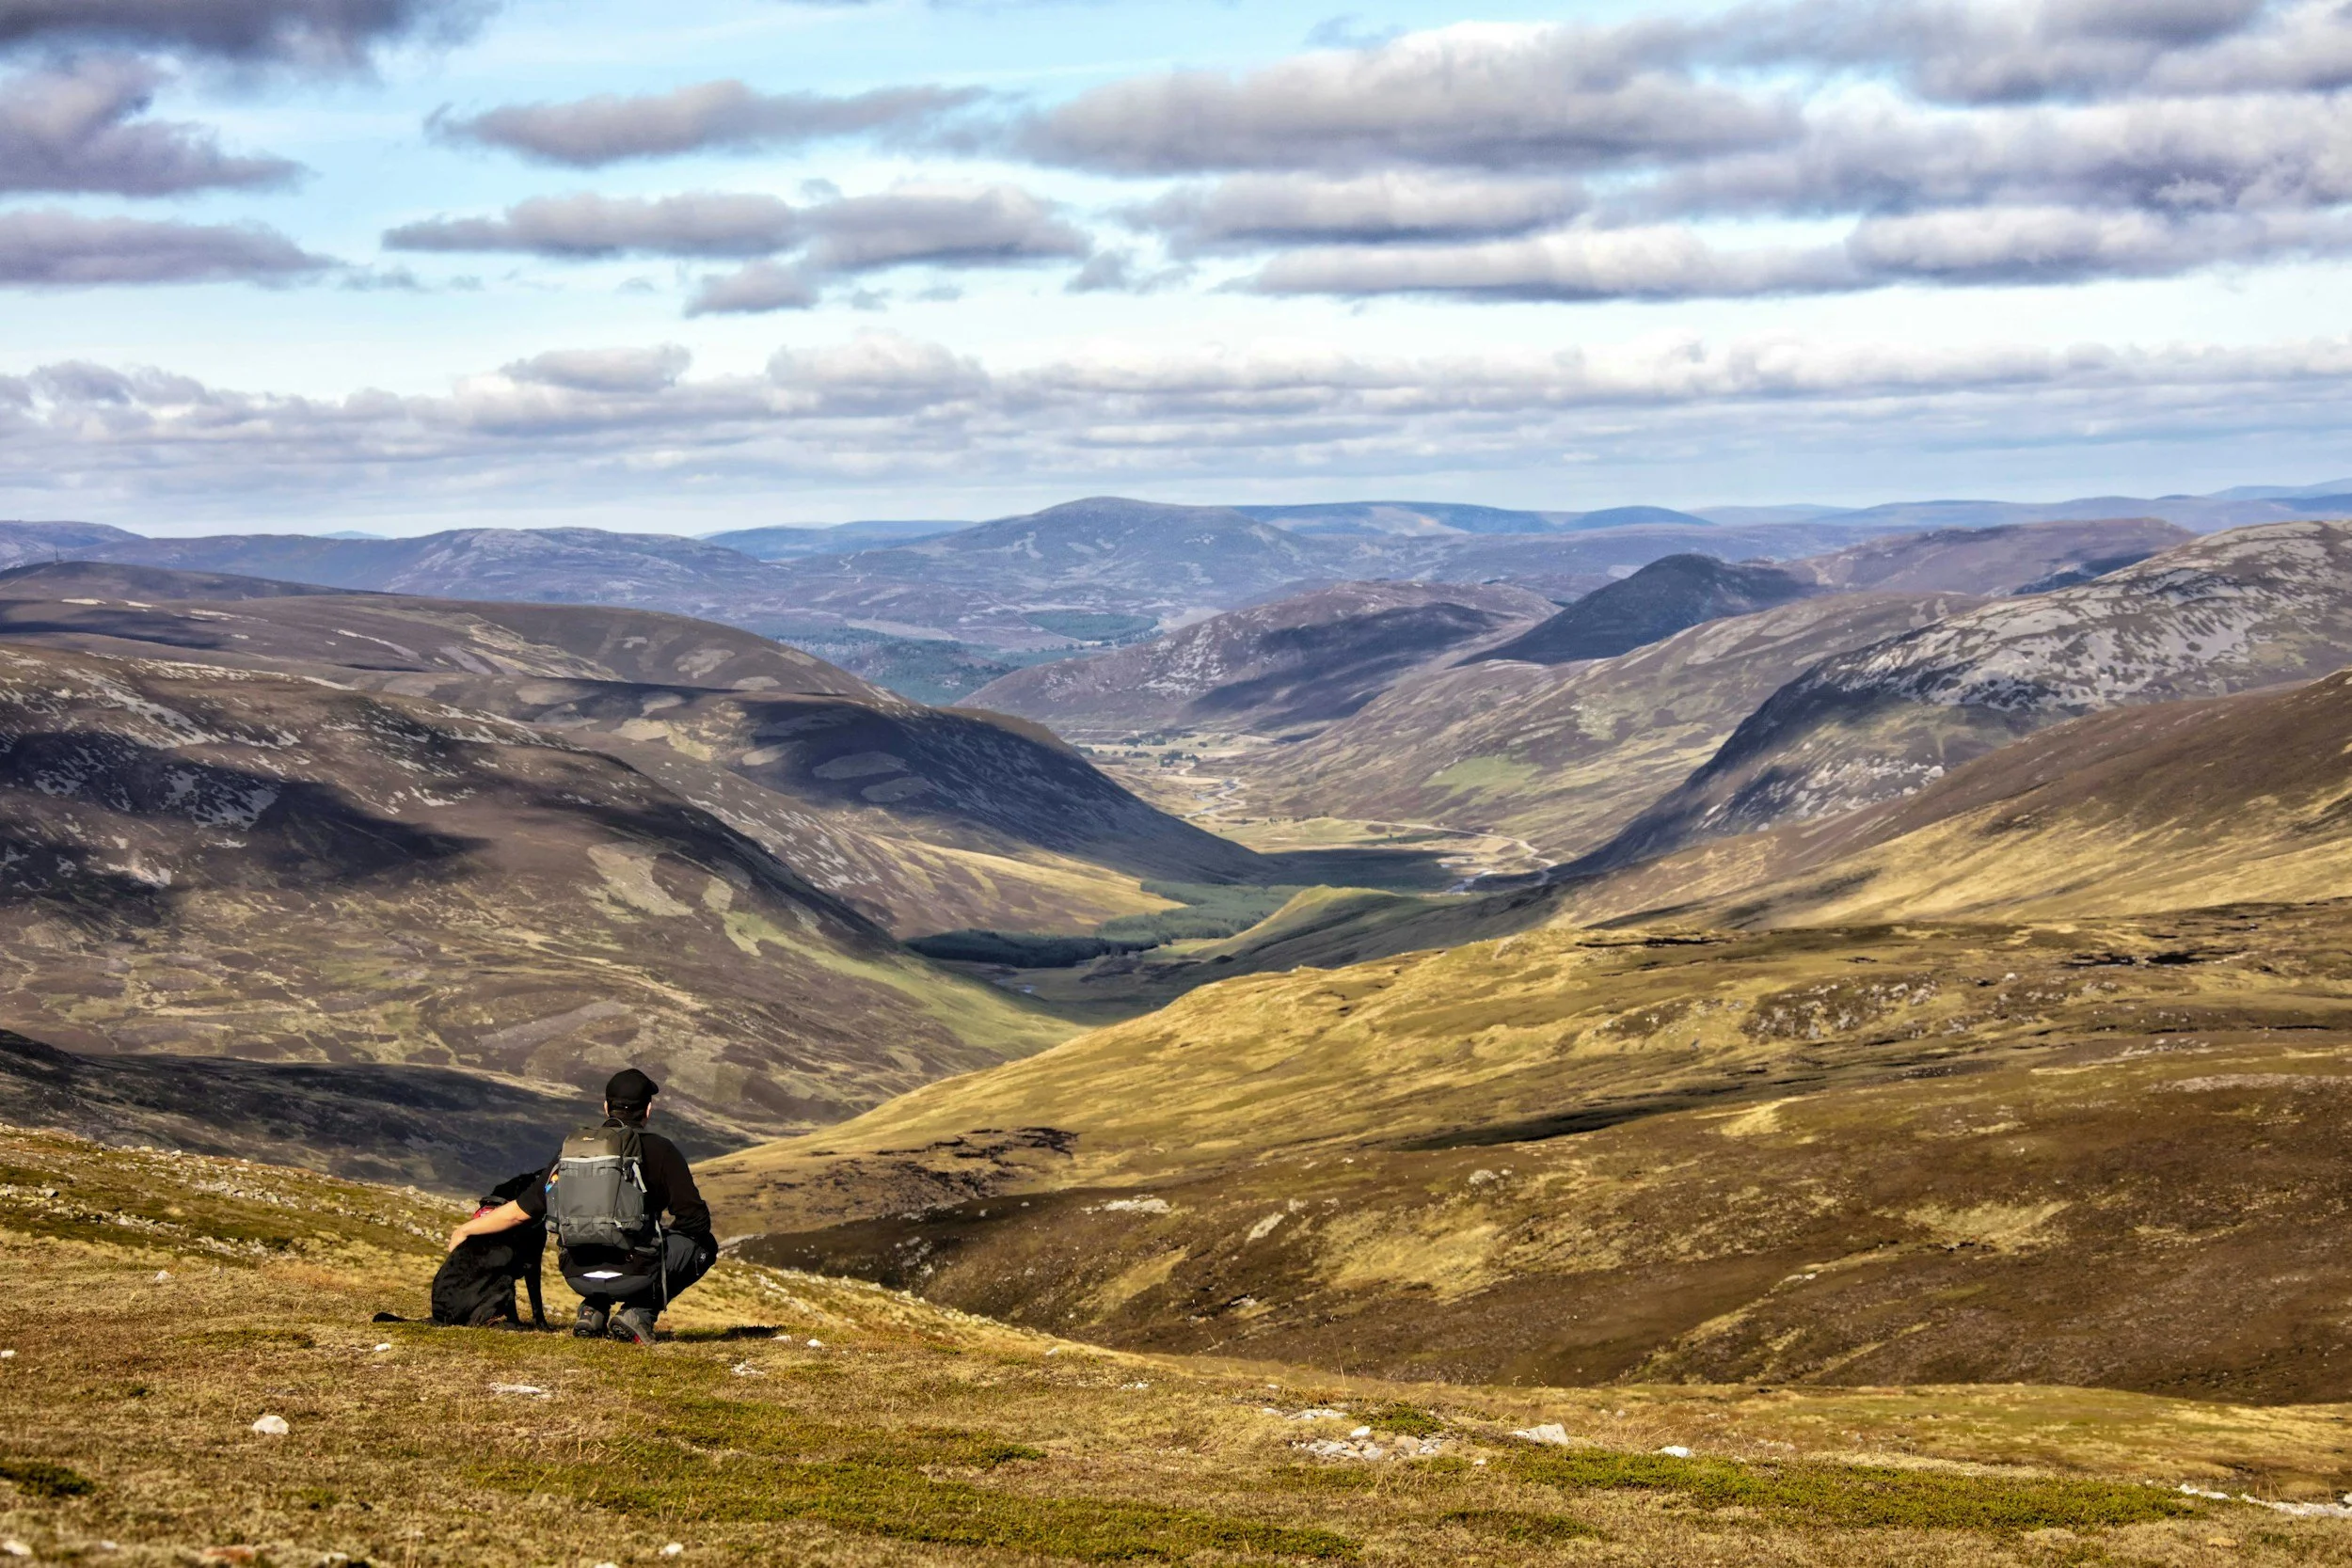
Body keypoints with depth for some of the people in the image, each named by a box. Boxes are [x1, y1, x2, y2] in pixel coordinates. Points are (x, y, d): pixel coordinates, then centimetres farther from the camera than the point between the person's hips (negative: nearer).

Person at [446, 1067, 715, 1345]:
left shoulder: (570, 1151, 11)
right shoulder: (658, 1150, -2)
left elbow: (519, 1211, 16)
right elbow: (695, 1217, -3)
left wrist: (465, 1230, 32)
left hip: (579, 1277, 6)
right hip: (631, 1275, -6)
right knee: (704, 1246, 17)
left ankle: (593, 1310, 15)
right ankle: (639, 1313, 2)